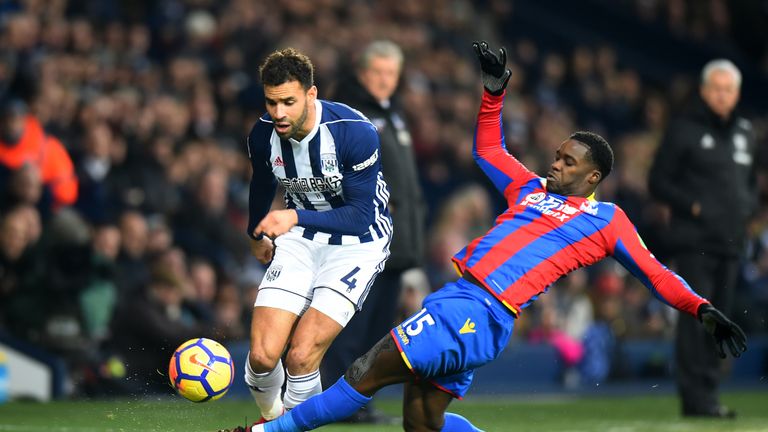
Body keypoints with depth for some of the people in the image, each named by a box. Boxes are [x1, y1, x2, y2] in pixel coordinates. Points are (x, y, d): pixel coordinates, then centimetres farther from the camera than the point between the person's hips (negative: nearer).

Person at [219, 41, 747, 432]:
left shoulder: (605, 218, 7)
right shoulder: (531, 191, 24)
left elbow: (654, 272, 6)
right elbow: (488, 148, 36)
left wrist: (703, 309, -5)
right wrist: (495, 89, 25)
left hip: (481, 314, -7)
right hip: (458, 297, 7)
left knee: (367, 372, -12)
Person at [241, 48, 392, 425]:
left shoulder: (355, 134, -25)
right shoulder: (262, 136, -10)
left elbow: (360, 216, -24)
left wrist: (296, 217, -36)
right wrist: (256, 236, 30)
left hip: (358, 243, -4)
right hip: (300, 240, 4)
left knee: (301, 355, -20)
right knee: (262, 355, -12)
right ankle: (270, 418, 20)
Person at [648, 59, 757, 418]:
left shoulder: (745, 133, 16)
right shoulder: (684, 130, -2)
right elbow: (658, 182, -3)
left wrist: (747, 206, 7)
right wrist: (691, 206, -14)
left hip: (731, 240, 6)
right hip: (694, 240, -6)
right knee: (696, 317, -11)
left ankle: (708, 395, 13)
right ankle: (696, 397, -12)